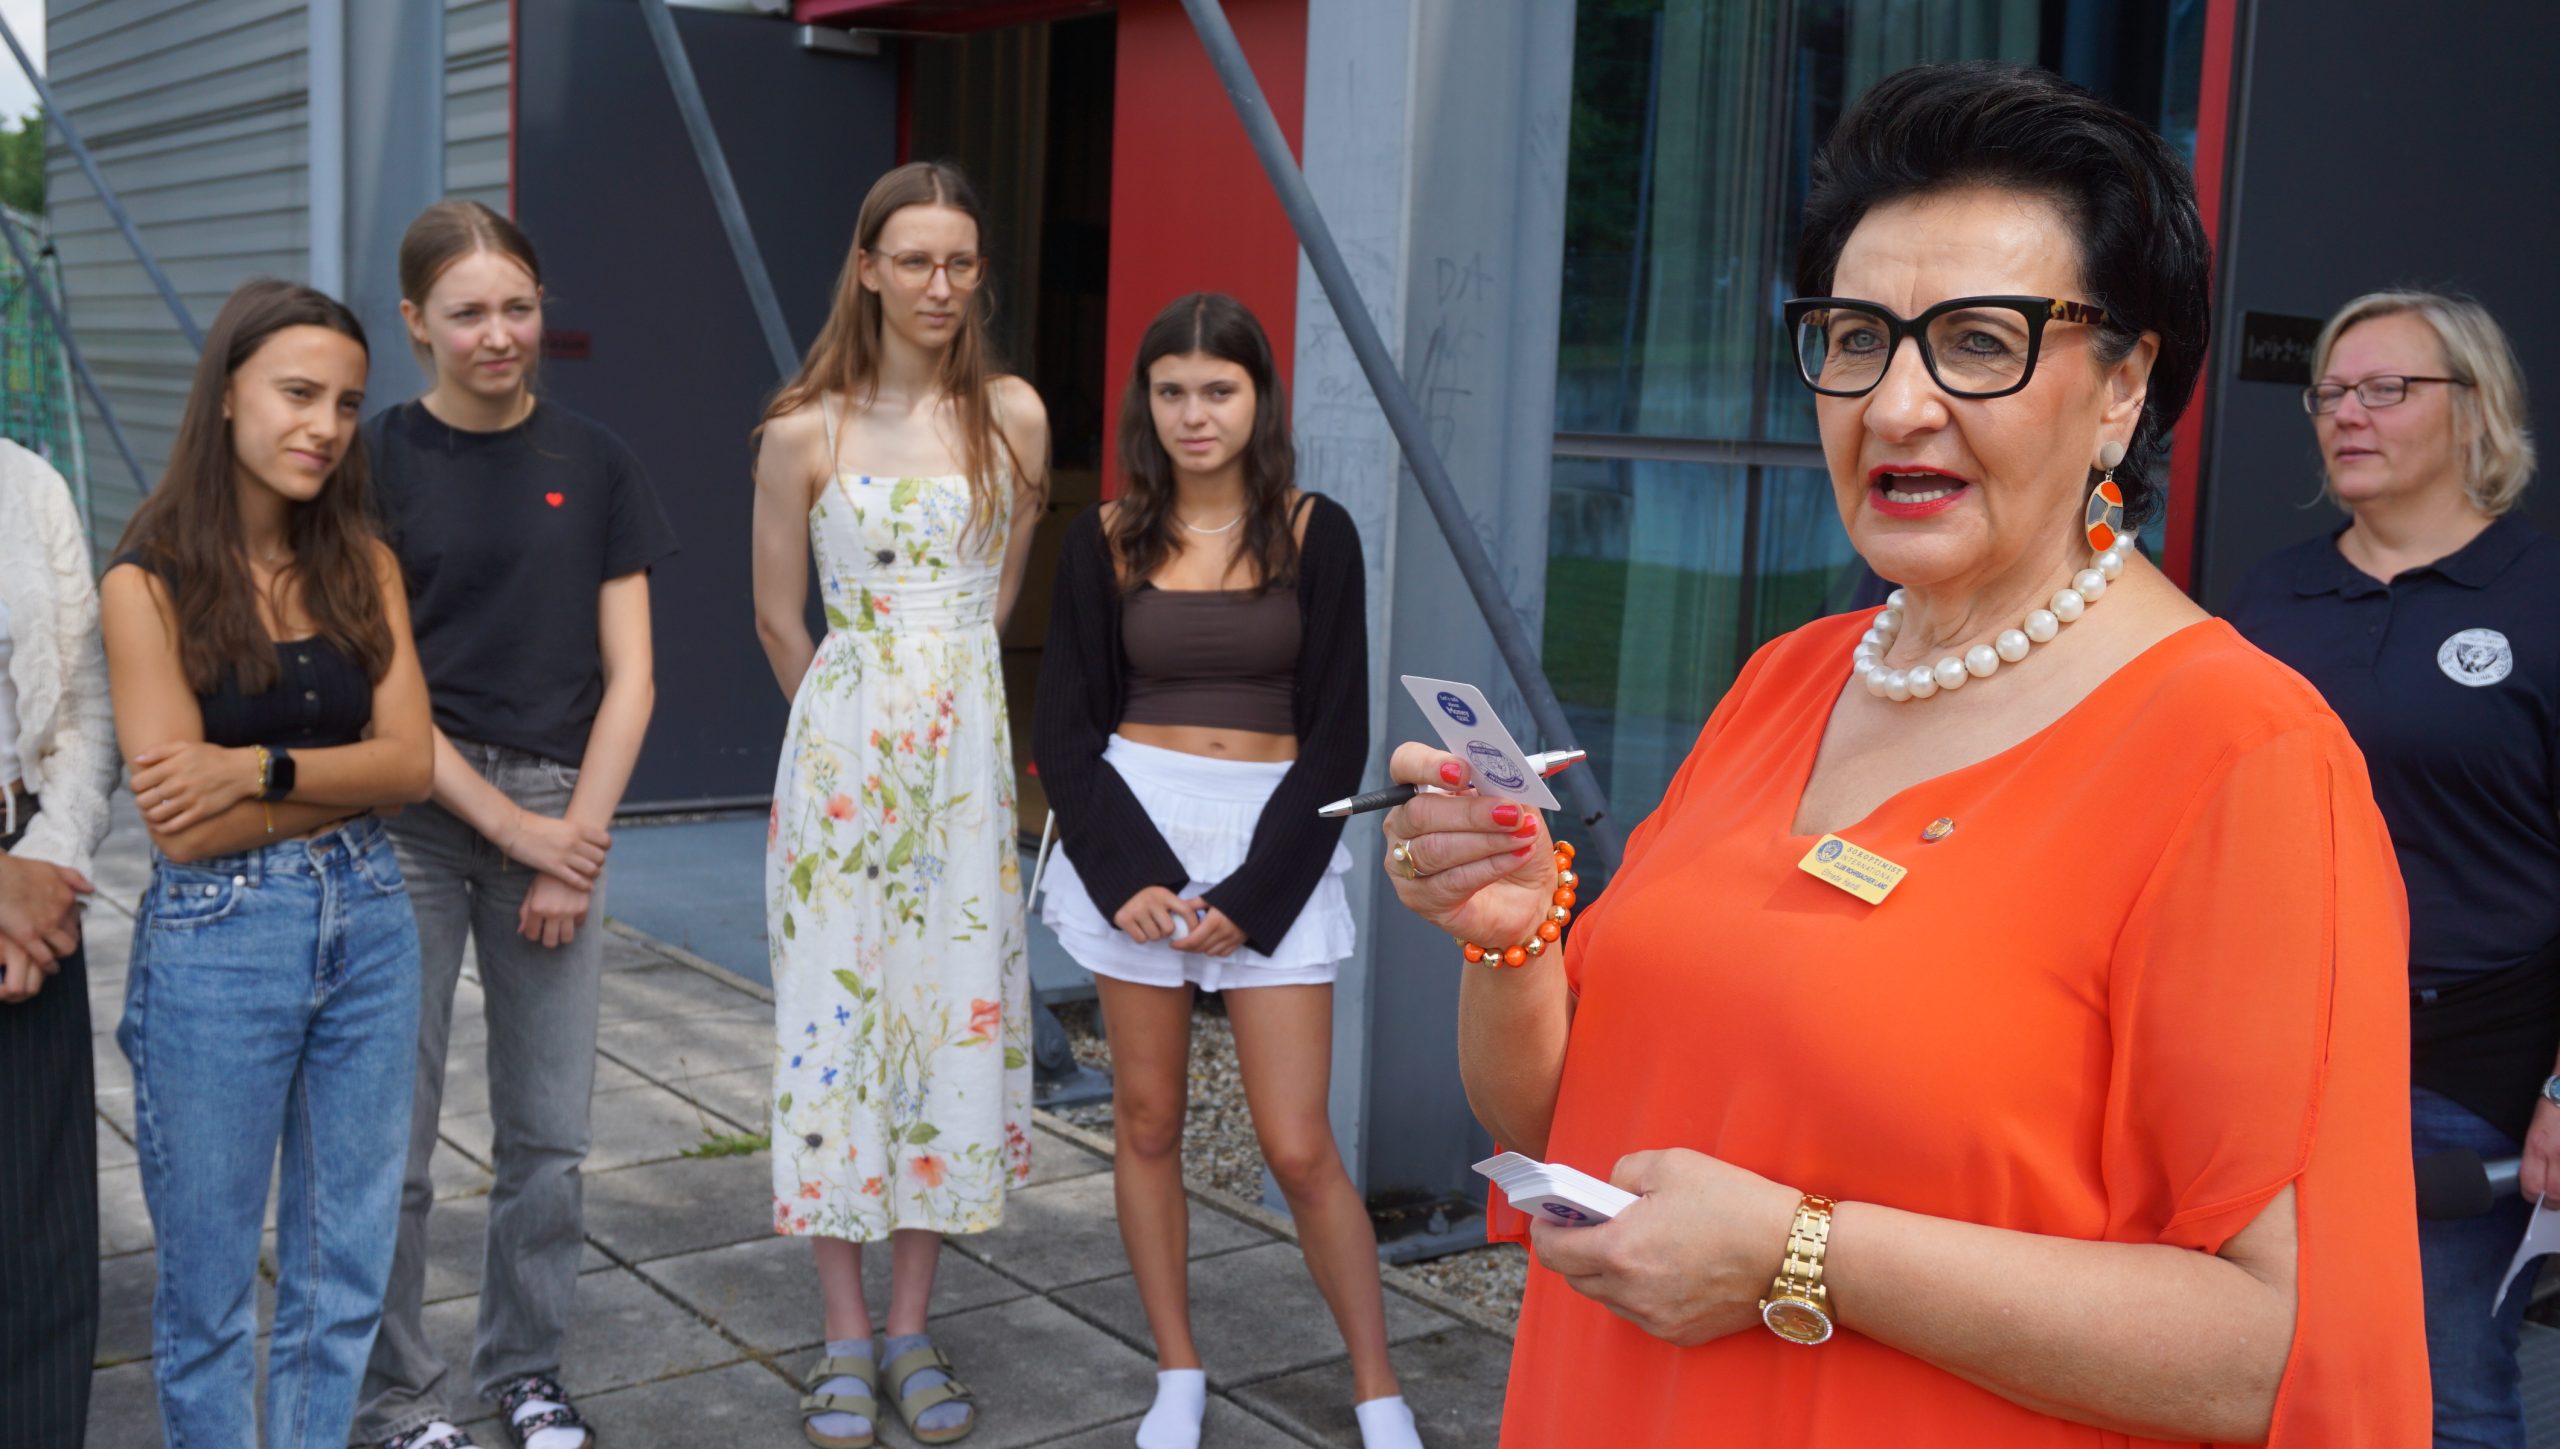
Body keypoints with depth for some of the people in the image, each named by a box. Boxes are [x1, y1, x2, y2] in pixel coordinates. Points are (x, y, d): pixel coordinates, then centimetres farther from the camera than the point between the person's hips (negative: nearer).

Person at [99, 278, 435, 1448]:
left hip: (368, 924, 4)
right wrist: (349, 776, -8)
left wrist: (263, 768, -15)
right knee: (210, 1285, 10)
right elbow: (182, 825, -13)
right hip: (217, 942, -4)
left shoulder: (362, 567, 5)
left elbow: (411, 764, -3)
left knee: (344, 1270, 14)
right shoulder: (149, 582, -8)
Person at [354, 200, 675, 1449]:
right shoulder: (376, 463, -1)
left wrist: (571, 840, -5)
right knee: (391, 1133, 1)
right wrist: (512, 827, -9)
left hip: (561, 812, 2)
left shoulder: (591, 464, 6)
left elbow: (627, 677, 4)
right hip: (412, 814, -2)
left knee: (548, 1131, 9)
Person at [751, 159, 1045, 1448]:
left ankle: (912, 1331, 19)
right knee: (836, 1016, 2)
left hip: (972, 754, 2)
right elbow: (780, 621, 5)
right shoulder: (804, 432, -3)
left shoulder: (1013, 416, 3)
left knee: (956, 1020, 5)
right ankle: (846, 1339, 16)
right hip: (843, 749, -2)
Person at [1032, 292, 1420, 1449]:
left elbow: (1337, 733, -2)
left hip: (1276, 840, -2)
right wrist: (1125, 873, -11)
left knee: (1297, 1144, -3)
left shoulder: (1315, 533, -1)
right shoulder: (1106, 539, 3)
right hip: (1132, 831, 2)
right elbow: (1068, 727, 3)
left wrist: (1252, 895, -10)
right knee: (1146, 1119, 7)